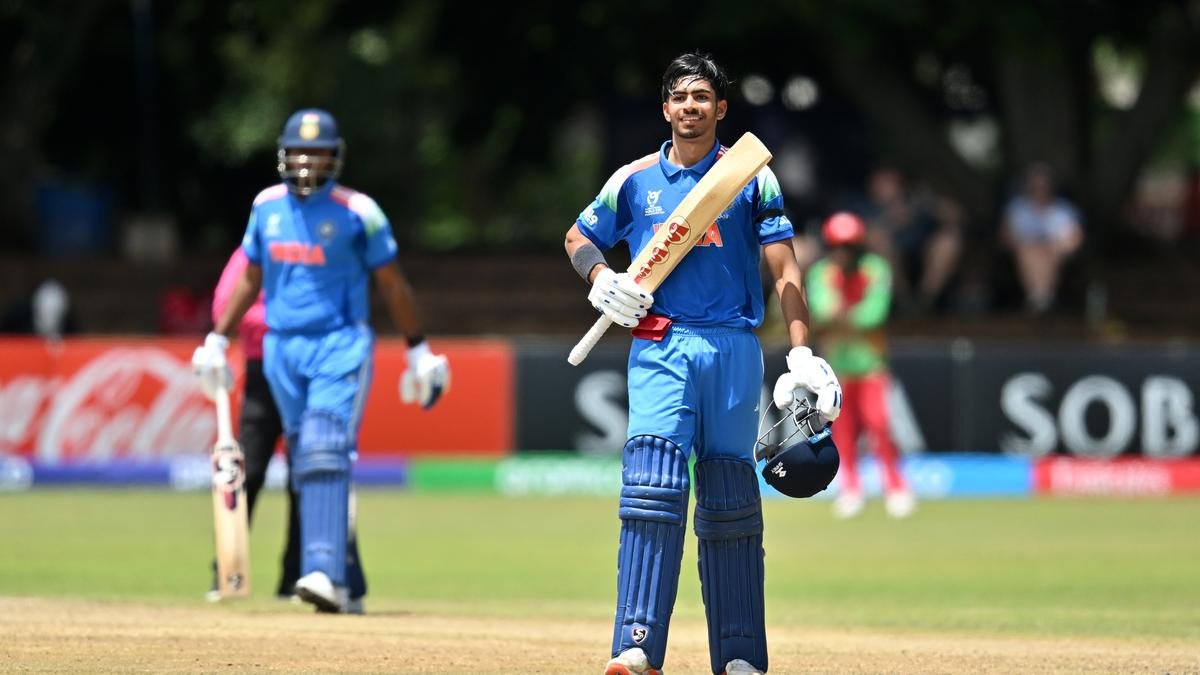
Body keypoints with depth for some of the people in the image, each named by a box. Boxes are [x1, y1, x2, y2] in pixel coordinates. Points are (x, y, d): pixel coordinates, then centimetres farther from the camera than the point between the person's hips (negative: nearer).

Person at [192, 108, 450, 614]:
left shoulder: (357, 212, -6)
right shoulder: (267, 206, 7)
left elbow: (391, 283, 2)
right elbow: (250, 278, 19)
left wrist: (418, 351, 5)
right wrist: (218, 339, 17)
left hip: (340, 347, -5)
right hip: (281, 348, 5)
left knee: (324, 457, -19)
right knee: (305, 465, 6)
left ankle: (327, 575, -27)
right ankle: (334, 577, 15)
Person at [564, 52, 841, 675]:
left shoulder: (751, 177, 5)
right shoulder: (635, 180, 9)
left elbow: (784, 271, 1)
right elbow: (579, 238, 21)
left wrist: (802, 354, -10)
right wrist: (602, 280, -1)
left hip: (733, 348, 0)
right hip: (659, 347, 0)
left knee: (730, 499, 4)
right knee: (652, 484, -15)